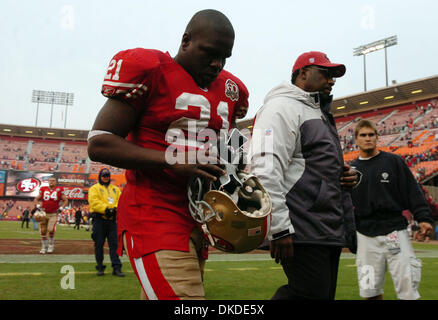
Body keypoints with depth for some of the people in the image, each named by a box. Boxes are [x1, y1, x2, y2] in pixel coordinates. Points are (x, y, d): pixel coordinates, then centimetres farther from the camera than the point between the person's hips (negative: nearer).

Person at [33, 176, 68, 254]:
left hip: (53, 214, -2)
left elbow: (65, 201, 6)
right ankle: (44, 246, 22)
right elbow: (36, 199, 12)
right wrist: (38, 206, -6)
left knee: (51, 230, -16)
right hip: (44, 213, 2)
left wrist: (61, 208, -8)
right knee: (43, 231, 4)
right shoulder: (43, 189, 4)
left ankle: (51, 245, 7)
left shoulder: (59, 190, 0)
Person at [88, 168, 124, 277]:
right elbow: (94, 202, -9)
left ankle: (116, 268, -1)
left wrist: (115, 208, -13)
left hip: (112, 220, 3)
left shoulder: (116, 189, 20)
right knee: (99, 244, 2)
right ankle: (100, 267, 13)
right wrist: (106, 208, -20)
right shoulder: (94, 188, 7)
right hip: (99, 220, -3)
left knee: (114, 243, -1)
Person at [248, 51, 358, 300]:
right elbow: (266, 169, -20)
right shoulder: (282, 107, -7)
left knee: (325, 294, 12)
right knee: (313, 294, -10)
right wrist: (279, 228, -24)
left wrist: (349, 177, 10)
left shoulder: (321, 114, 25)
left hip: (330, 230, 10)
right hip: (303, 230, -10)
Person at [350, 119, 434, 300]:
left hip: (395, 231, -2)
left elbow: (413, 192, 2)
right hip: (366, 236, 2)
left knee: (407, 291, -4)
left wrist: (423, 218, -9)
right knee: (370, 291, 4)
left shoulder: (393, 161, 6)